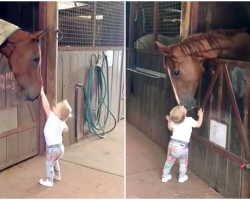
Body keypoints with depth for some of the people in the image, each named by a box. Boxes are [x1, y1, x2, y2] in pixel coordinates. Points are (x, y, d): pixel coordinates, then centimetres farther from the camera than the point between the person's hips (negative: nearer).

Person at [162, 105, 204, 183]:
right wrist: (201, 115, 15)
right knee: (183, 161, 22)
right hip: (183, 146, -3)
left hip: (173, 143, 3)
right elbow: (198, 125, 3)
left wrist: (169, 120, 33)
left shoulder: (173, 122, 1)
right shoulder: (189, 120, -11)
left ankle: (165, 176, 30)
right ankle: (182, 177, 31)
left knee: (169, 160, 20)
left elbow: (170, 128, 20)